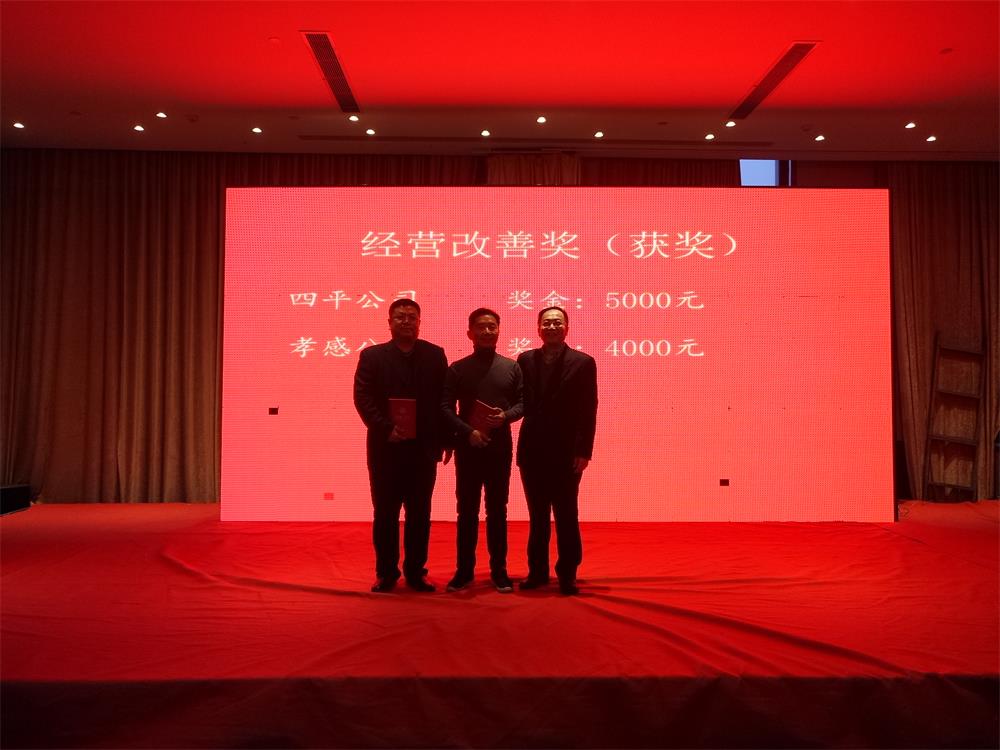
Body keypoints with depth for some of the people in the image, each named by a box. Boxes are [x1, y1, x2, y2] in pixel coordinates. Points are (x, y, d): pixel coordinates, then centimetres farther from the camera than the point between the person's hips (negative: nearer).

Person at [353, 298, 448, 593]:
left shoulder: (435, 355, 7)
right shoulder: (372, 356, 4)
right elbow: (362, 397, -4)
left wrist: (444, 439, -4)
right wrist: (386, 428, -15)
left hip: (423, 448, 1)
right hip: (386, 448, -1)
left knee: (420, 514, 8)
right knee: (385, 513, 6)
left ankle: (415, 572, 19)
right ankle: (386, 573, 18)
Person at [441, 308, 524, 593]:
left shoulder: (511, 367, 6)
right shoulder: (457, 368, 2)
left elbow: (523, 402, 7)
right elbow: (446, 407, -3)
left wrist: (507, 416, -14)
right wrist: (468, 431, -17)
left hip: (500, 448, 1)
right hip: (467, 448, -1)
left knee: (497, 509, 8)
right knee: (467, 510, 5)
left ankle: (499, 570, 16)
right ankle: (464, 570, 16)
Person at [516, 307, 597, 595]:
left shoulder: (583, 362, -1)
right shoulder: (525, 360, 8)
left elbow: (588, 411, -5)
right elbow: (521, 402, 7)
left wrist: (584, 451, -11)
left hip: (566, 452, -3)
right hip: (532, 452, 3)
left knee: (567, 516, 3)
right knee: (537, 515, 12)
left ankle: (567, 574, 14)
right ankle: (538, 571, 23)